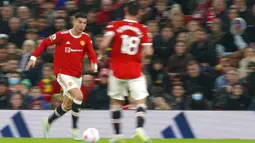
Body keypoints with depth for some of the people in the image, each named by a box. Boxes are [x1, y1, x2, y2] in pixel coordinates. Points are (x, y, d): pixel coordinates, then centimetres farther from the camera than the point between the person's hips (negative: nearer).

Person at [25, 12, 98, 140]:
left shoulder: (86, 38, -2)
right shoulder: (62, 36, -13)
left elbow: (91, 54, -6)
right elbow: (45, 43, -1)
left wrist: (94, 64, -28)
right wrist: (34, 57, -5)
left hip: (77, 76, 6)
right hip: (63, 74, -6)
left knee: (67, 105, 16)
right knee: (79, 96, -25)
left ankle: (48, 123, 39)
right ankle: (74, 128, -14)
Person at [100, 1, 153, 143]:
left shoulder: (114, 26, -4)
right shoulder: (143, 29, -2)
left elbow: (104, 45, -16)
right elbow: (148, 51, -11)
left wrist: (102, 52, 5)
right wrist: (140, 56, 10)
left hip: (117, 70, 1)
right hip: (135, 71, -1)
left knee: (116, 101, 16)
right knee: (141, 101, 2)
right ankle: (140, 128, -22)